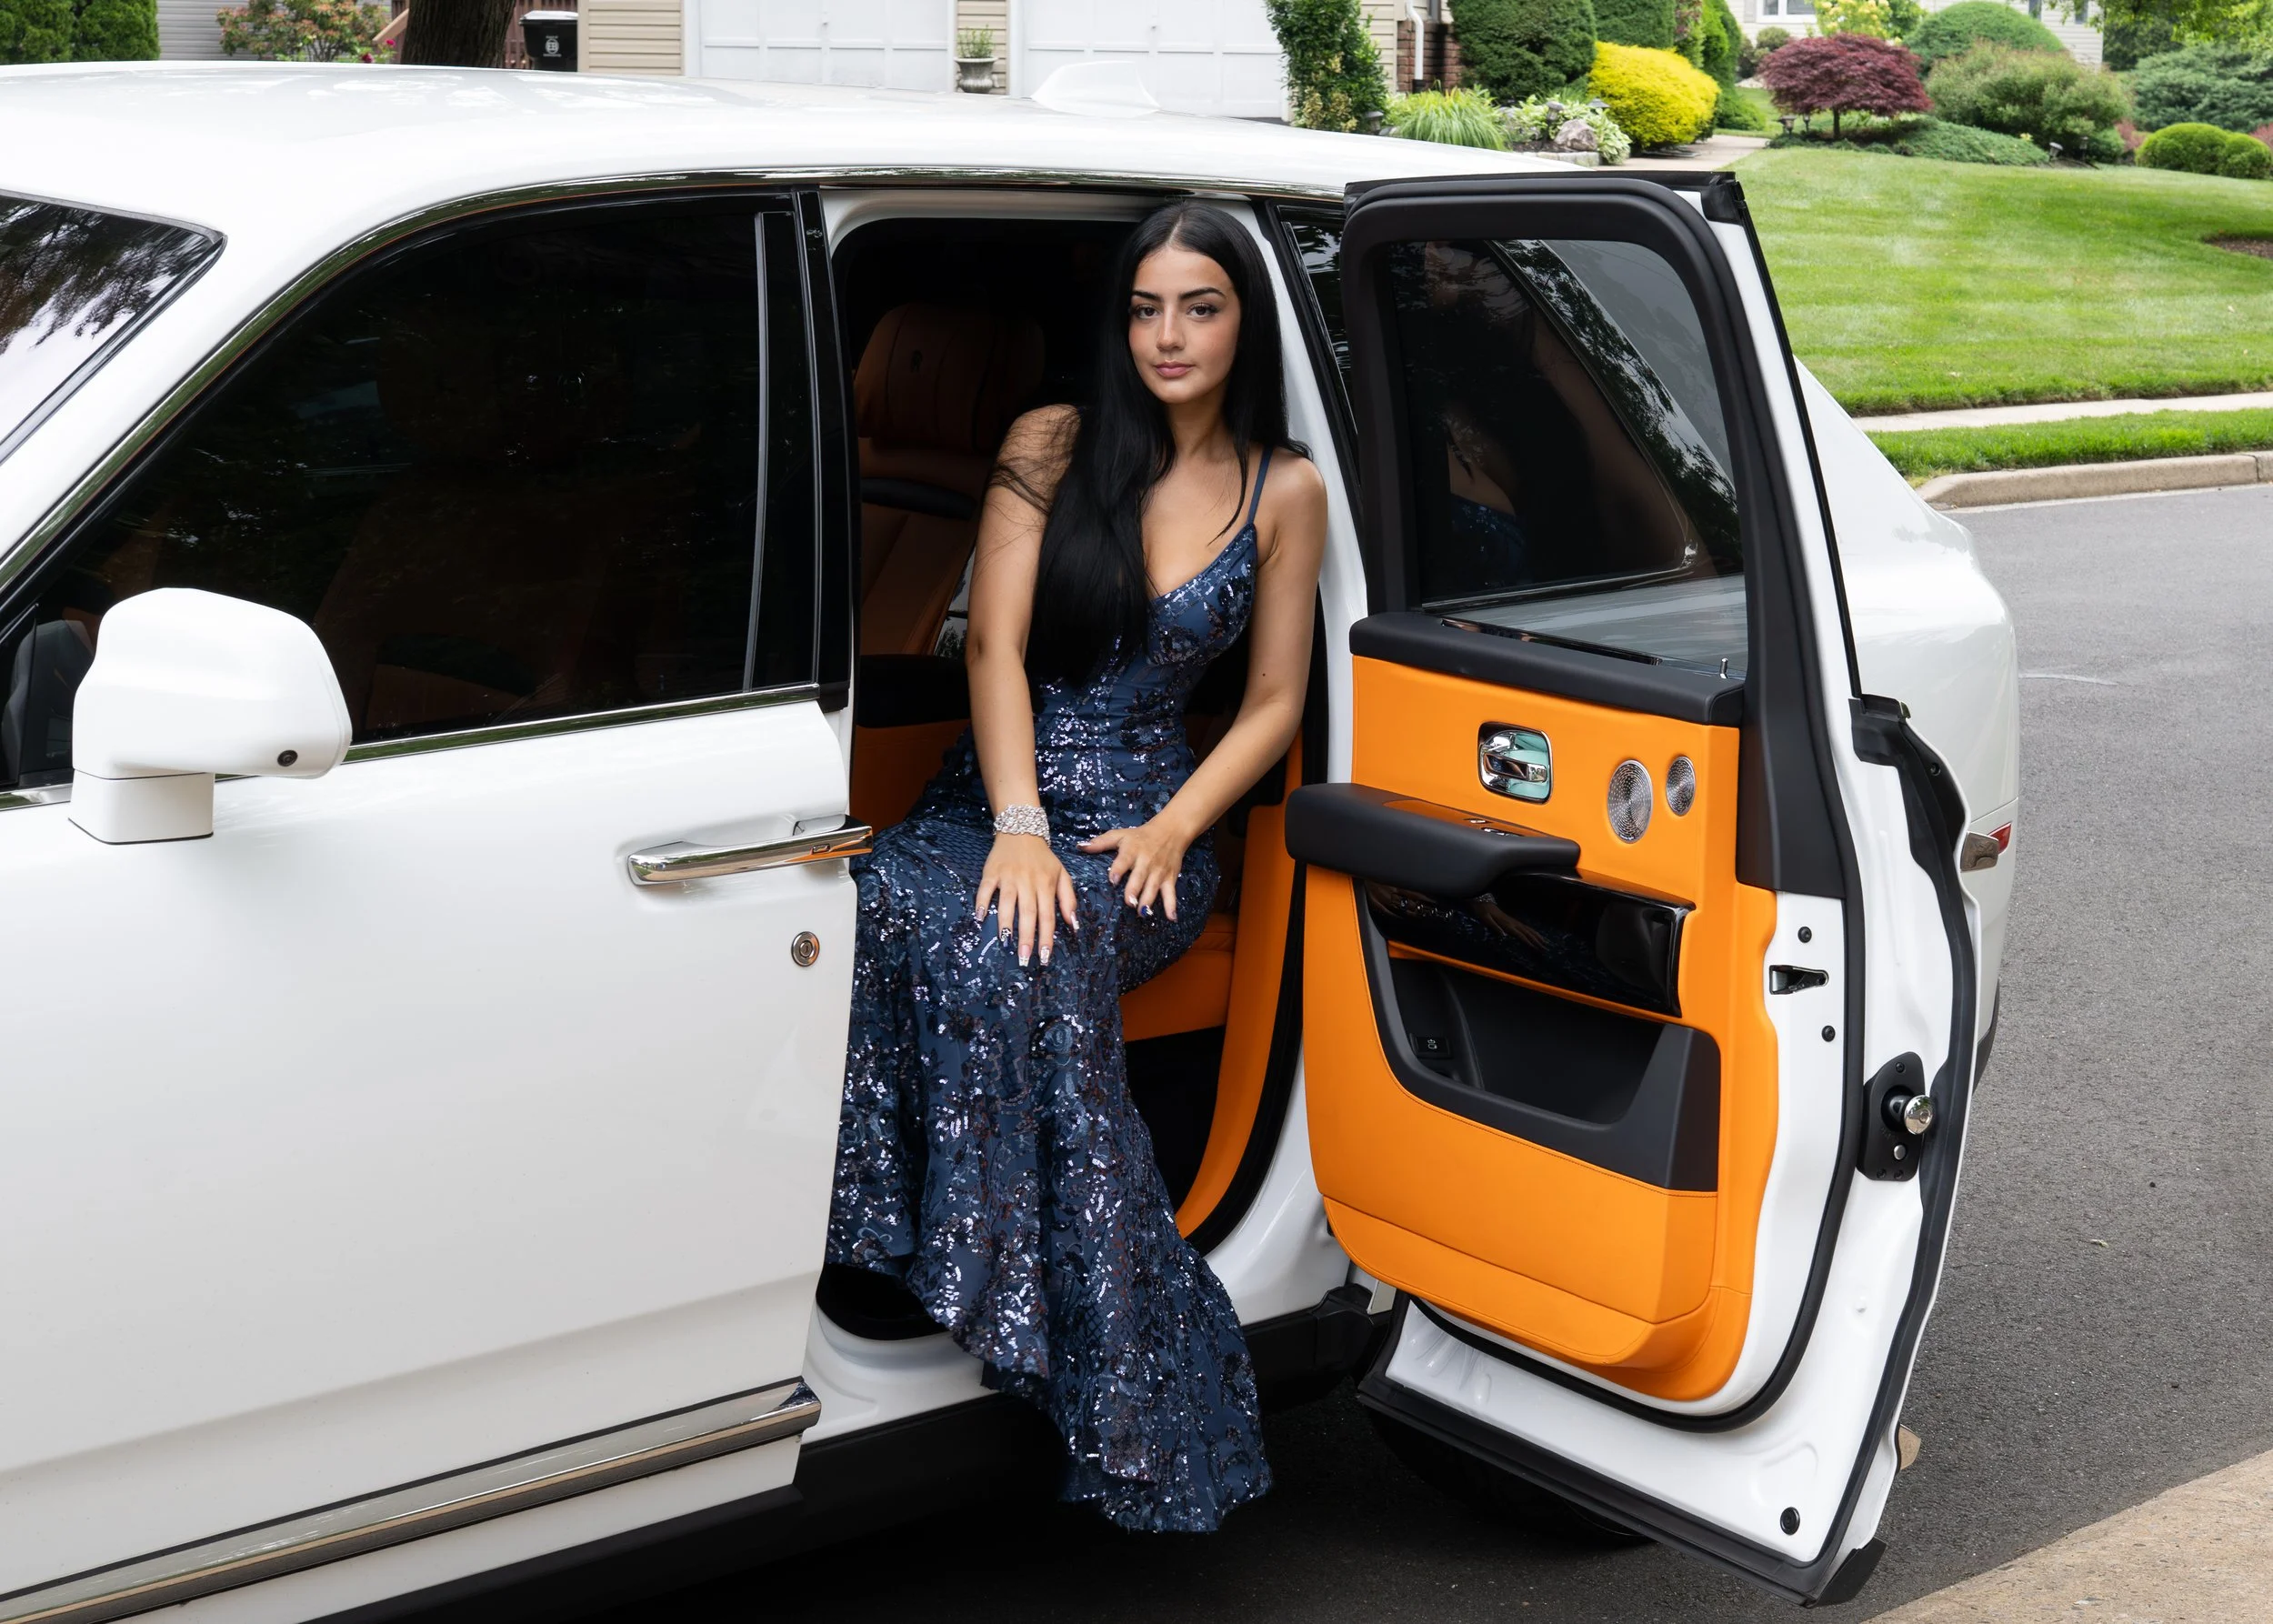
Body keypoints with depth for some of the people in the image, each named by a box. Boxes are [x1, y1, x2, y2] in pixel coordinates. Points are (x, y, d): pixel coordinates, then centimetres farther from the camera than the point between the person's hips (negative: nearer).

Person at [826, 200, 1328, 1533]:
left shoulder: (1285, 491, 7)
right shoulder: (1053, 447, 5)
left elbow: (1273, 702, 8)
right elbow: (997, 646, -3)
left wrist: (1171, 830, -9)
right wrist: (1018, 827, -18)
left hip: (1147, 828, -1)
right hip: (997, 801, 2)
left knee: (1023, 958, -35)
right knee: (899, 911, -36)